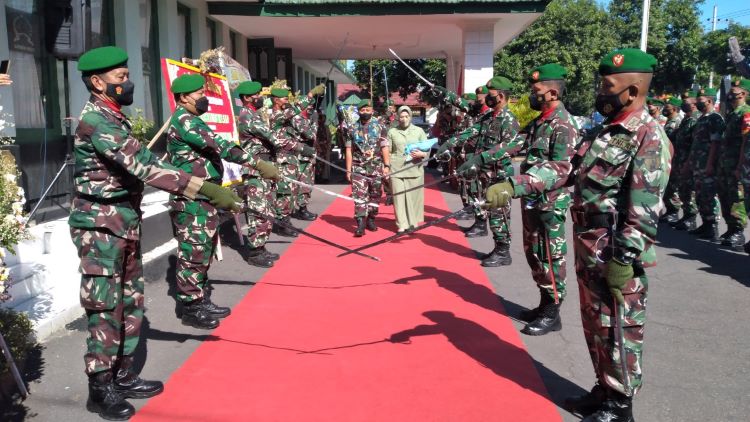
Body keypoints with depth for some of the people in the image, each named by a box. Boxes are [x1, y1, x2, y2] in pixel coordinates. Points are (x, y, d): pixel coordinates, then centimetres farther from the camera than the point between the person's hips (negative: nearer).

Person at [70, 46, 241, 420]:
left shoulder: (113, 118, 13)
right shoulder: (97, 121, -19)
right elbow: (145, 166, -31)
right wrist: (205, 189, -37)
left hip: (124, 224, 9)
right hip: (100, 228, -9)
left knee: (131, 303, 14)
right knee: (106, 308, -1)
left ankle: (123, 376, 27)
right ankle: (100, 389, 12)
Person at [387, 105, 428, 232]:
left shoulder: (419, 131, 12)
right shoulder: (392, 132, 12)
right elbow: (388, 152, 14)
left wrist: (421, 154, -11)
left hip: (415, 169, 0)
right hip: (396, 169, 0)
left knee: (414, 197, 0)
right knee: (399, 197, -3)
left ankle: (412, 223, 11)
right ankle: (402, 225, 3)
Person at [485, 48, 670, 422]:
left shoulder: (650, 138, -16)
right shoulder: (607, 131, 11)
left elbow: (644, 210, -21)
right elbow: (567, 168, 9)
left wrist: (624, 260, -23)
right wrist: (513, 185, -1)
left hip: (616, 258, -9)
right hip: (589, 253, 9)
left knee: (618, 332, 5)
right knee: (595, 327, 19)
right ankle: (604, 391, 36)